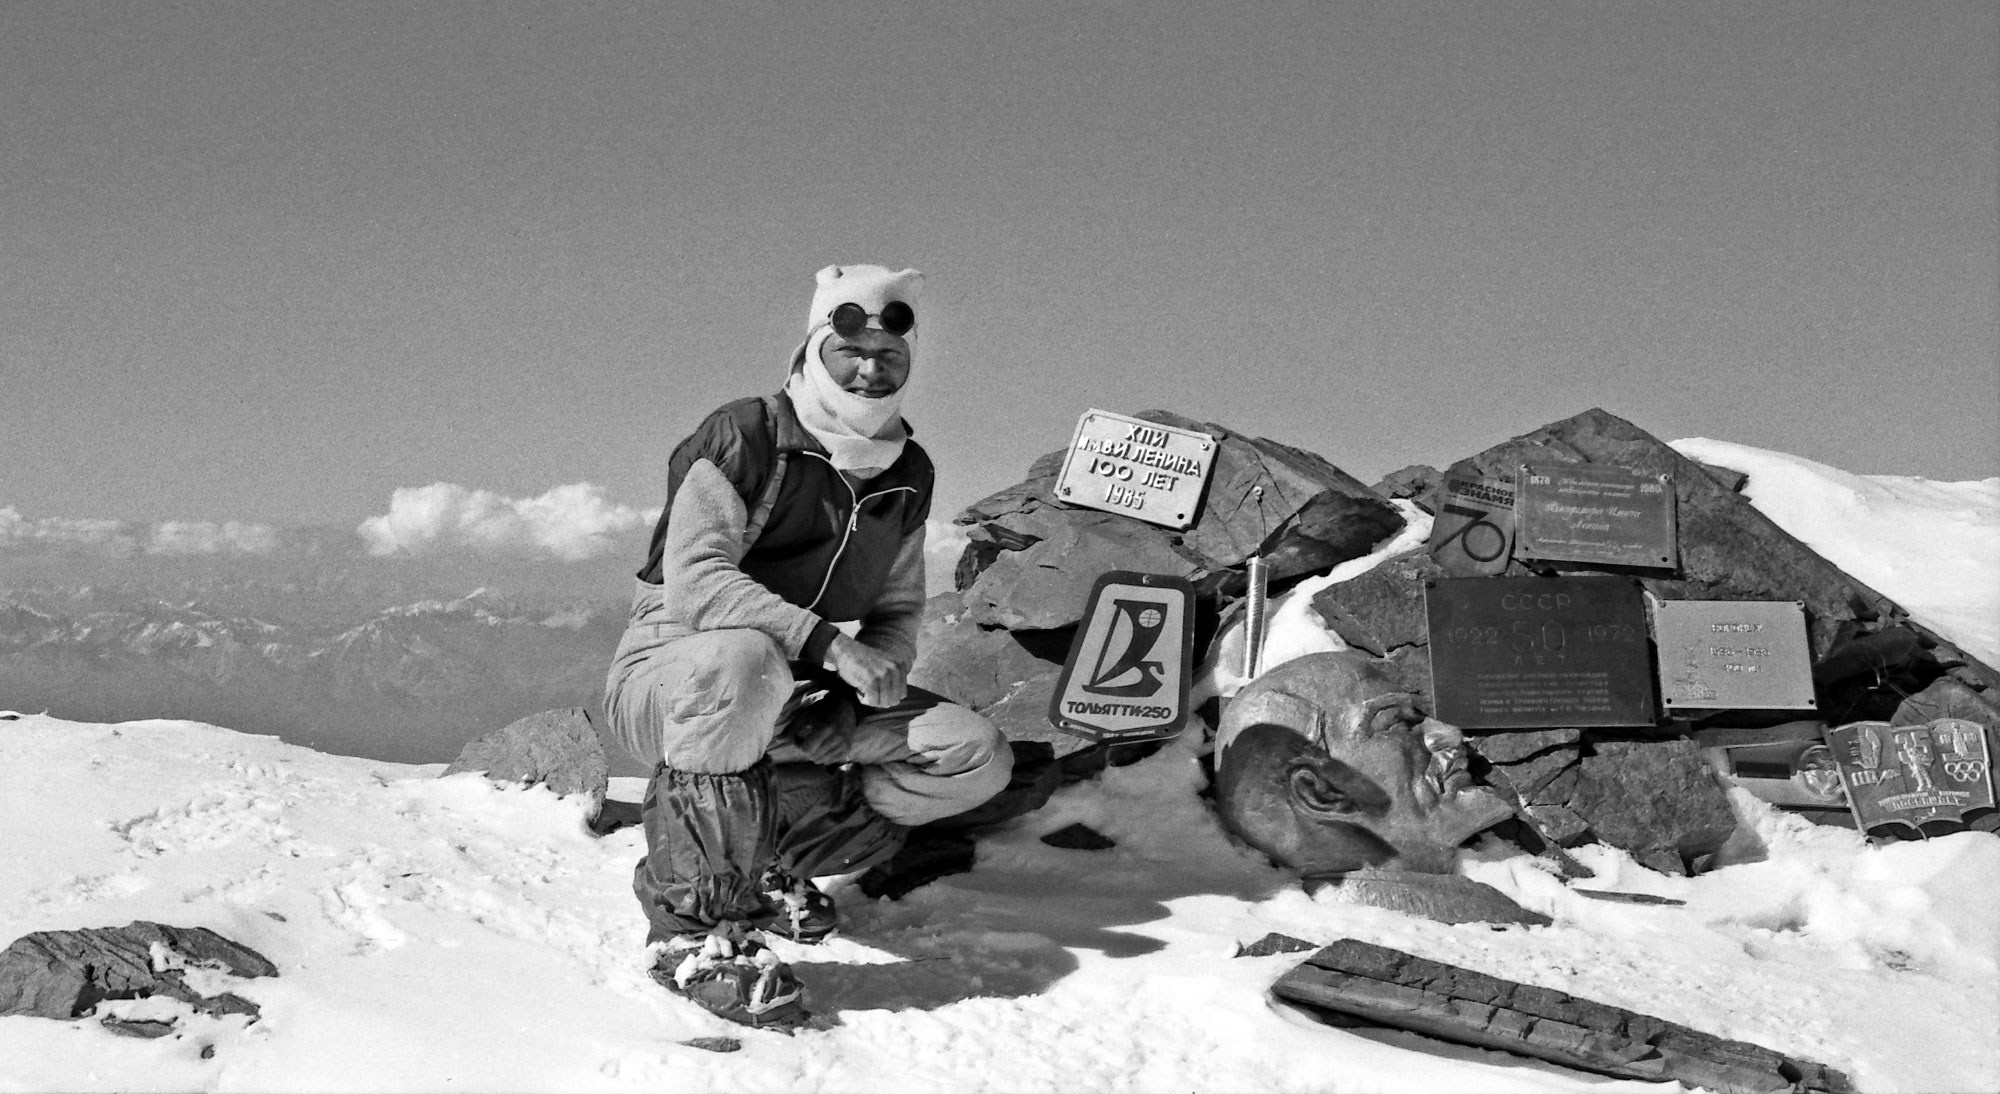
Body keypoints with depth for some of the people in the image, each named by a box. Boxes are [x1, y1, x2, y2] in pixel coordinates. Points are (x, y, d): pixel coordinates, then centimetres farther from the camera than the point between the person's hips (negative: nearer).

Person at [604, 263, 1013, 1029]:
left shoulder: (908, 476, 7)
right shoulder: (744, 439, -12)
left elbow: (898, 609, 13)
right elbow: (693, 584, -23)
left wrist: (878, 673, -11)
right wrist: (828, 642, -33)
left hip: (798, 697, 6)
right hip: (670, 669, -6)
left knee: (978, 758, -13)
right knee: (742, 660, -43)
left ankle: (772, 857, 0)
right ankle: (693, 923, -28)